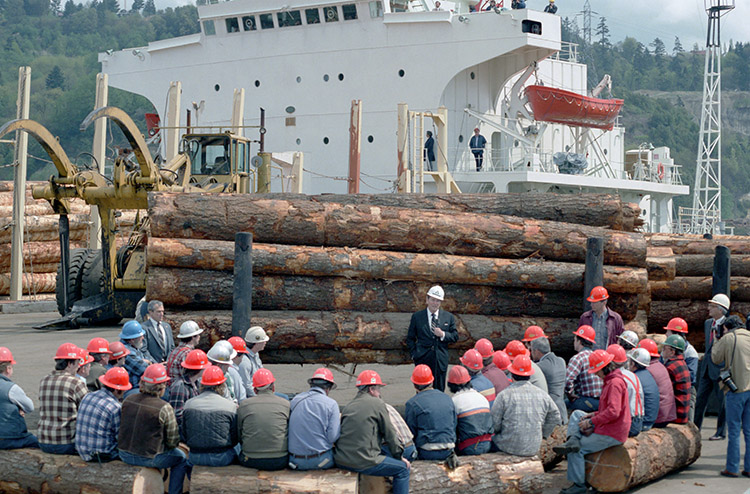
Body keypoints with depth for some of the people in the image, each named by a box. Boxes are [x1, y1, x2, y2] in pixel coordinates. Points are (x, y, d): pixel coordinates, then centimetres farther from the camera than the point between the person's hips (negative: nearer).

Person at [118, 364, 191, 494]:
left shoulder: (128, 400, -3)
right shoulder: (164, 408, -18)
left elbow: (123, 428, 11)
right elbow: (173, 442, -12)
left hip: (125, 455, 6)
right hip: (149, 458, -6)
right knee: (181, 458, 21)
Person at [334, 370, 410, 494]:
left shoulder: (348, 406, 16)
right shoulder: (377, 404, -1)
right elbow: (390, 434, 2)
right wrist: (399, 456, 14)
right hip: (363, 462, -7)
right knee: (403, 469, 6)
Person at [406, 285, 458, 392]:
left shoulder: (448, 317, 9)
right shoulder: (417, 317, 5)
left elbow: (455, 337, 9)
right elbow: (410, 338, 9)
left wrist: (443, 334, -10)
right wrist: (414, 354, -3)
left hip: (441, 360, 1)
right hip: (423, 359, -1)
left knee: (439, 391, 3)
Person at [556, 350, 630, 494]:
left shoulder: (615, 383, -20)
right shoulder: (610, 381, 14)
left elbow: (613, 412, -29)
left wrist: (591, 422, -21)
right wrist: (594, 415, 8)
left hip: (611, 435, -11)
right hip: (607, 427, 11)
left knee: (577, 450, -7)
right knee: (577, 414, 14)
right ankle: (573, 440, -10)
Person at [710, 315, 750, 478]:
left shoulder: (728, 338, -4)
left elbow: (716, 358, 4)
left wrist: (717, 342, 18)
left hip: (736, 388, -4)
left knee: (734, 430, 1)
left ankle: (732, 468, 1)